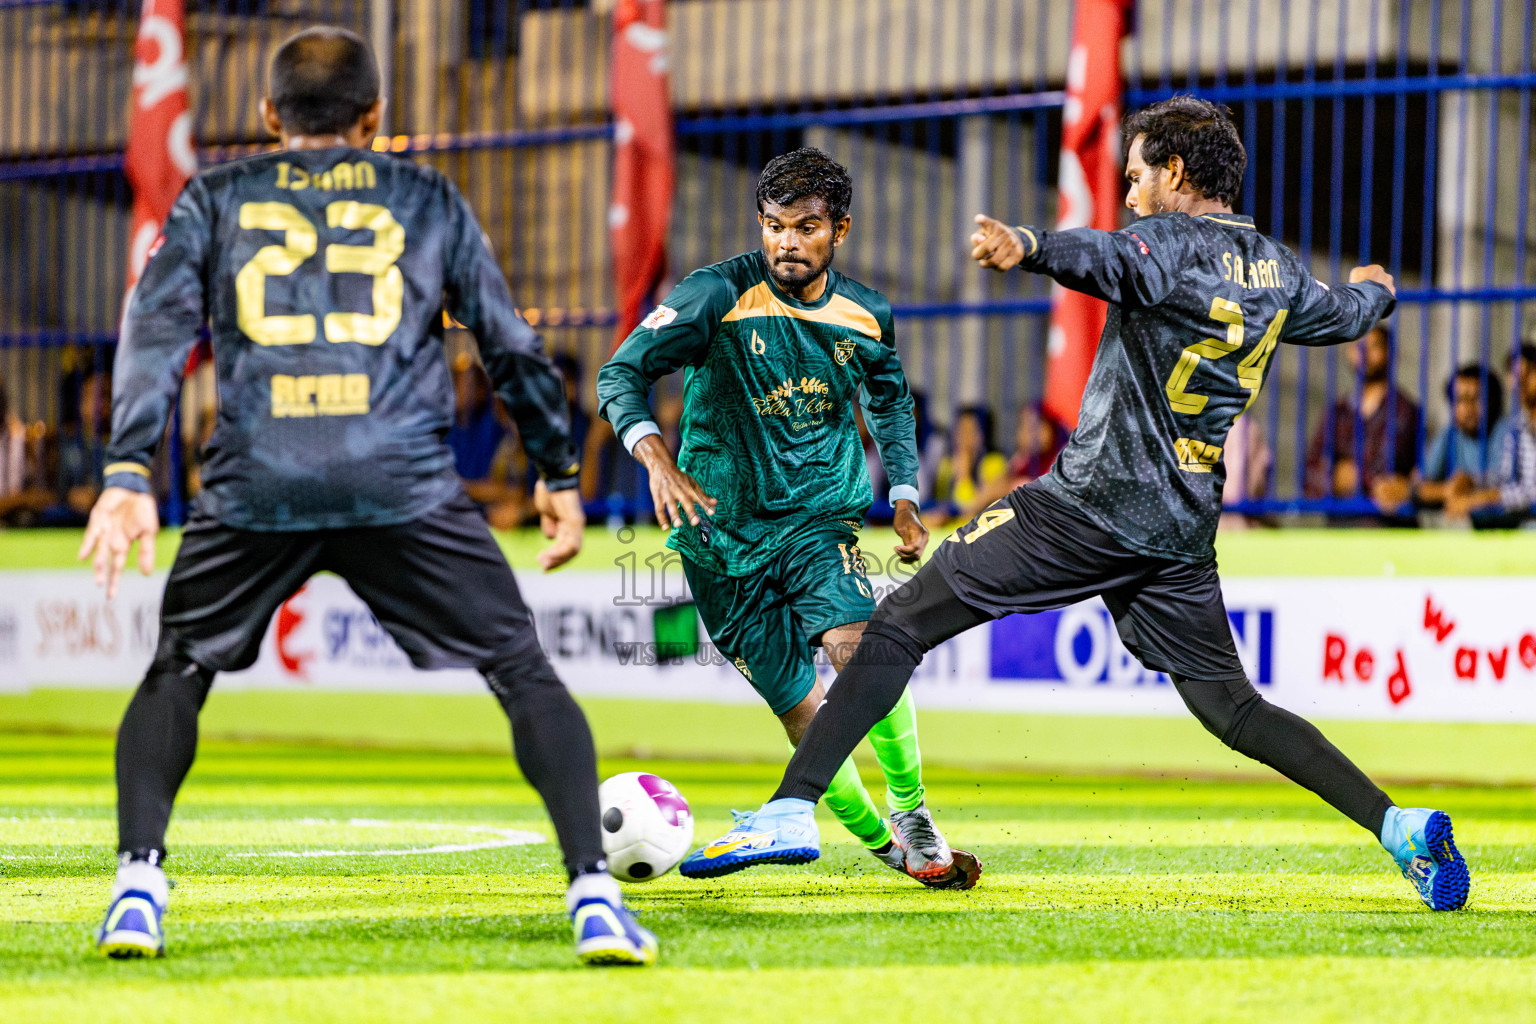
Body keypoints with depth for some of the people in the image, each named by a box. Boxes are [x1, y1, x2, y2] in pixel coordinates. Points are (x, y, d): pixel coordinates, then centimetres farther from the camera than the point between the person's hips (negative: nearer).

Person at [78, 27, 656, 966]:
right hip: (406, 487, -1)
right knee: (525, 672, 8)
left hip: (257, 487, 1)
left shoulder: (214, 200, 19)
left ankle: (138, 882, 5)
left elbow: (157, 333, 6)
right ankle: (594, 894, -6)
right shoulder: (428, 200, 19)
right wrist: (560, 472, 25)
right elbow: (511, 345, 17)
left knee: (178, 672, 21)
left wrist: (127, 476, -1)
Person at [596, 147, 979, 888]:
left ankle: (910, 814, -11)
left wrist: (904, 498, 12)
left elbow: (890, 399, 23)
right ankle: (881, 840, 19)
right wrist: (656, 457, -30)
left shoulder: (866, 315, 2)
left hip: (819, 517, 1)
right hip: (723, 529, -1)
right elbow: (621, 374, -13)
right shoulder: (717, 295, -12)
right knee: (806, 715, -3)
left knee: (858, 643, -28)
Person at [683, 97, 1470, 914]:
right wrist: (1377, 286, 59)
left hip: (1093, 502, -7)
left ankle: (794, 808, -11)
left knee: (899, 625, -3)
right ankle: (1397, 822, -4)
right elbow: (1349, 313, 35)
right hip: (1182, 530, 7)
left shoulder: (1171, 242, -8)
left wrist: (1025, 246, -52)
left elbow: (1105, 259, -32)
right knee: (1229, 707, 13)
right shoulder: (1277, 270, 14)